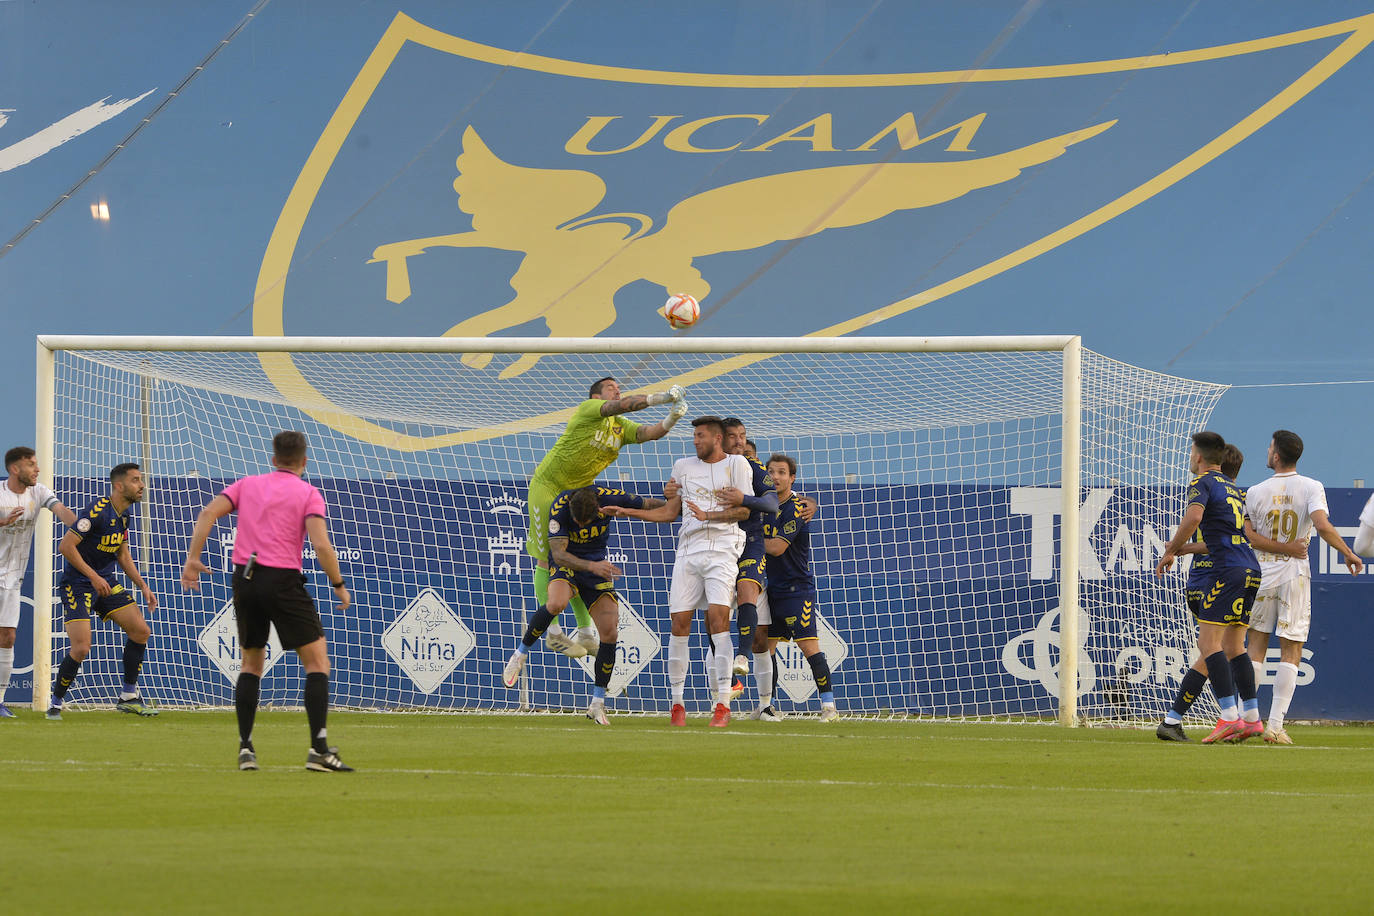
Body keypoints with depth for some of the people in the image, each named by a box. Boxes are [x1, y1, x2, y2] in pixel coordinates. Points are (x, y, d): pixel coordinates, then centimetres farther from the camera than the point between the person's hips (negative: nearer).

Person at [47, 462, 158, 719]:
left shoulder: (123, 514, 7)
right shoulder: (97, 511, -21)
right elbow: (66, 546, -22)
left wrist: (143, 586, 12)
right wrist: (93, 577, -23)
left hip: (104, 583, 8)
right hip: (77, 585, -8)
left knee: (140, 631, 2)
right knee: (80, 649, -17)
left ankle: (128, 697, 14)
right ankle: (56, 703, 4)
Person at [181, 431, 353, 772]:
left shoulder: (248, 485, 14)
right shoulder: (308, 494, 1)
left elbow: (208, 514, 1)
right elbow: (321, 545, -12)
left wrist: (192, 558, -1)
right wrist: (338, 585, -1)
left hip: (245, 578, 5)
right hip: (283, 580, -5)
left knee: (251, 663, 20)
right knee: (317, 661, 0)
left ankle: (245, 749, 11)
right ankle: (319, 749, -12)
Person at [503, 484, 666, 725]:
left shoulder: (609, 498, -19)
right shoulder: (559, 507, -26)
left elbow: (650, 505, -1)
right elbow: (559, 554, -29)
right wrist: (591, 566, -43)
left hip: (597, 565, 3)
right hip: (567, 563, -3)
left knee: (610, 633, -8)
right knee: (556, 603, -36)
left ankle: (597, 704, 5)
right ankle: (520, 655, -12)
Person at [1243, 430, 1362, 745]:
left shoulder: (1256, 492, 0)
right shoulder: (1311, 488, -4)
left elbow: (1247, 538, -5)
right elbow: (1323, 527, -18)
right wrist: (1348, 553, -7)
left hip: (1261, 573, 1)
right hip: (1295, 574, -1)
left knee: (1255, 646, 8)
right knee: (1290, 651, 1)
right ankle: (1275, 725, -6)